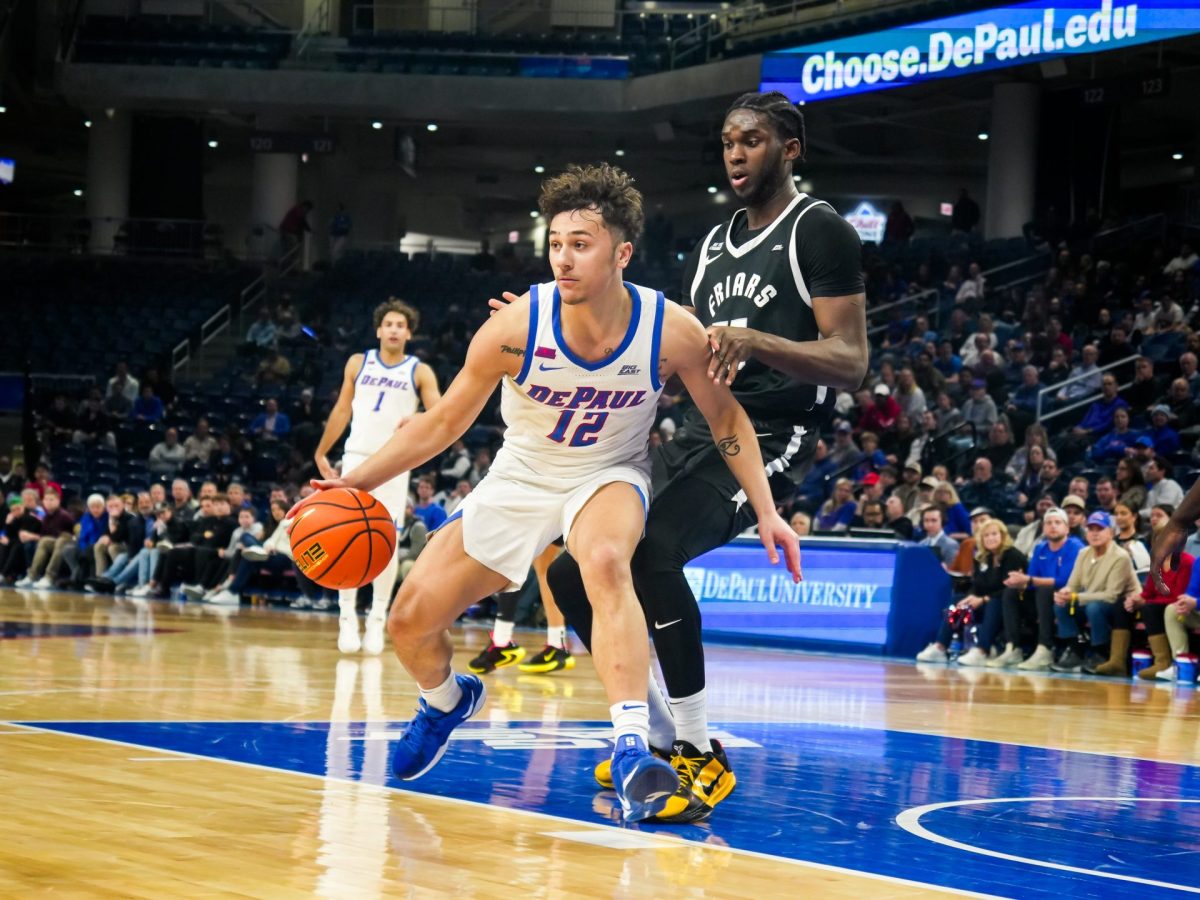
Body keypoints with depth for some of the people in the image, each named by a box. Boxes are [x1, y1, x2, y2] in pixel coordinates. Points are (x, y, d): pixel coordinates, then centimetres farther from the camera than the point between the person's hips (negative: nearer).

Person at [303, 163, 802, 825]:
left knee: (605, 560, -39)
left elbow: (725, 419, -5)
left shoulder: (672, 332, -24)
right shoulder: (514, 328, -24)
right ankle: (445, 701, 38)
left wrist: (765, 510, -11)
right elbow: (444, 421, -9)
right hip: (520, 479, 2)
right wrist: (355, 483, -14)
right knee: (409, 622, 1)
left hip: (610, 475, -2)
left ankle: (632, 752, -43)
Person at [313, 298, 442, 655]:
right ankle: (347, 617, 1)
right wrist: (321, 453, 16)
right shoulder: (358, 363, 10)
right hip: (357, 457, 1)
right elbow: (342, 411, 16)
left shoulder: (420, 372, 3)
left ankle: (377, 620, 2)